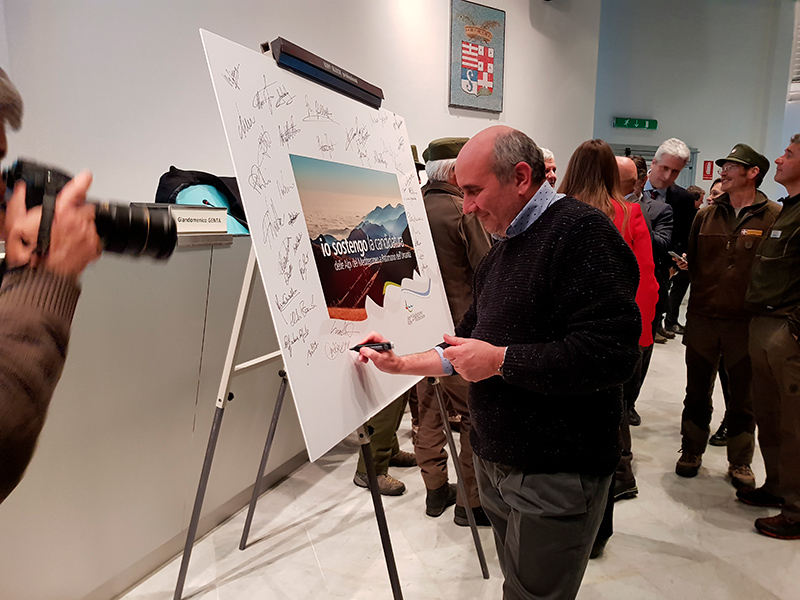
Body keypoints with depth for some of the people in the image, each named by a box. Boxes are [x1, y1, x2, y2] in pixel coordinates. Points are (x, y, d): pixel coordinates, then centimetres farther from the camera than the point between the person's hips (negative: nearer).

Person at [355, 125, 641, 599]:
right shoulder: (503, 249, 14)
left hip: (555, 476, -8)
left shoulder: (581, 232, -17)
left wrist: (499, 361, -20)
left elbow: (610, 354, -27)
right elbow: (471, 346, 19)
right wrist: (402, 363, 9)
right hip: (497, 462, 8)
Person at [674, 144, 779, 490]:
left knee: (743, 397, 10)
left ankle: (740, 462, 26)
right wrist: (682, 265, -7)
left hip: (747, 322, -3)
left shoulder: (773, 217, -2)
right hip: (702, 318, 3)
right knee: (697, 392, 13)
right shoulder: (706, 216, 9)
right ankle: (691, 452, 29)